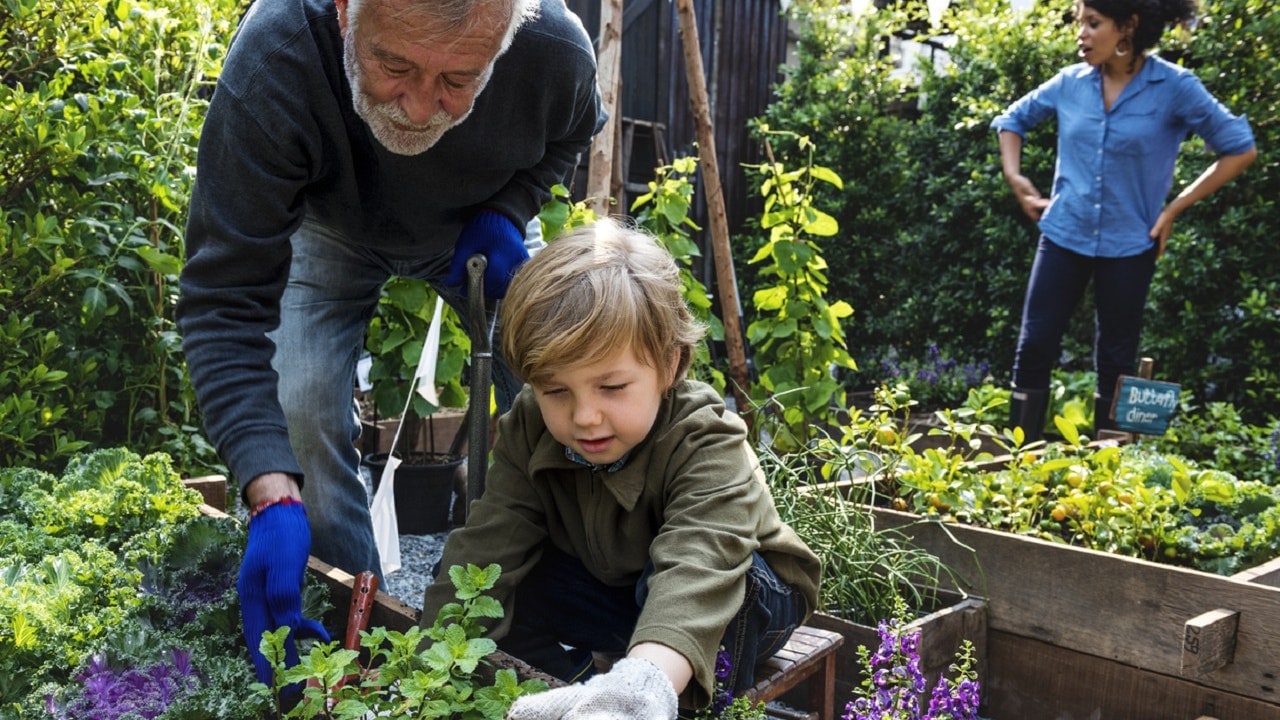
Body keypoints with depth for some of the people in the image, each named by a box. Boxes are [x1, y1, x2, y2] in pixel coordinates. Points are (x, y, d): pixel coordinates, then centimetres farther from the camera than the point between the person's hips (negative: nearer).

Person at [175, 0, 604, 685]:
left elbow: (570, 134, -5)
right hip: (330, 229, -1)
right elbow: (224, 302, -40)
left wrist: (507, 211, -25)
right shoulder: (270, 62, -42)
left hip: (477, 232, 2)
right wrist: (272, 496, -51)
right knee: (300, 414, -19)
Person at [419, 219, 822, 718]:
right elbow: (484, 549, -23)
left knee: (669, 579, -37)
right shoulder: (529, 432, -17)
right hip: (614, 584, 5)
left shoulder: (707, 445, -34)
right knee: (506, 583, -17)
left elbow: (696, 568, -53)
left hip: (737, 598, -4)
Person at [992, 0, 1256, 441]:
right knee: (1035, 346, 0)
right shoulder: (1070, 82, -1)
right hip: (1064, 236, 3)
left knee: (1115, 360, 8)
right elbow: (1012, 120, 16)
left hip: (1129, 245, -2)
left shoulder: (1175, 87, -10)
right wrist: (1015, 179, 3)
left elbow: (1240, 149, -4)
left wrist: (1175, 208, -6)